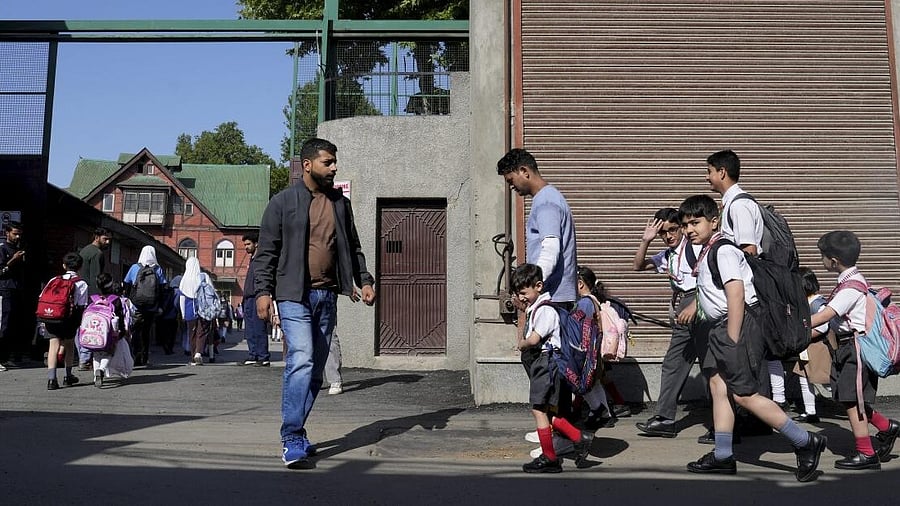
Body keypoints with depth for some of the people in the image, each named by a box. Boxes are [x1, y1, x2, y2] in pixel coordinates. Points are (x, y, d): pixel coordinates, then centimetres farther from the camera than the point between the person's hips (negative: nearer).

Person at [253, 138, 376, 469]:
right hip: (295, 295, -5)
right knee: (301, 361, -17)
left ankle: (295, 433, 21)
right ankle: (292, 440, -12)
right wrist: (263, 292, -10)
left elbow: (353, 248, 19)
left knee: (316, 369, 8)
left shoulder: (340, 203, 13)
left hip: (327, 295, 5)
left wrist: (364, 280, 7)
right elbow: (266, 252, -1)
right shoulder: (283, 203, 0)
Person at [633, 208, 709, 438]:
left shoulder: (696, 246, -6)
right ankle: (665, 419, 13)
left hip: (700, 305, -9)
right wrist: (645, 241, 8)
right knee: (673, 363, 8)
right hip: (682, 311, 9)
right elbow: (638, 266, 23)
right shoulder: (667, 256, 18)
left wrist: (694, 305, -22)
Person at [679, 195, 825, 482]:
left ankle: (806, 443, 2)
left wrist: (732, 341, -22)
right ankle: (723, 457, 16)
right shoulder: (707, 252, 16)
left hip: (742, 324, -10)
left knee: (744, 394, -9)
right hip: (723, 327, 11)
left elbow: (736, 295, -21)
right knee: (718, 384, 9)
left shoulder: (722, 250, -14)